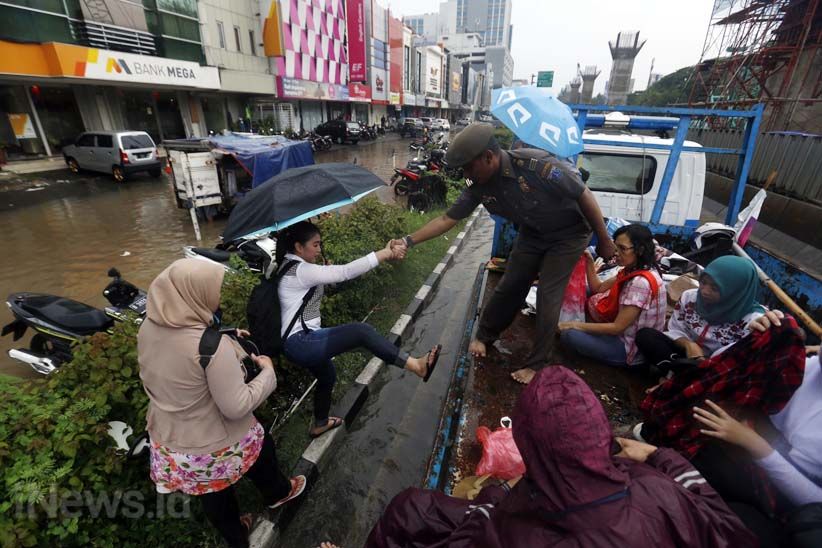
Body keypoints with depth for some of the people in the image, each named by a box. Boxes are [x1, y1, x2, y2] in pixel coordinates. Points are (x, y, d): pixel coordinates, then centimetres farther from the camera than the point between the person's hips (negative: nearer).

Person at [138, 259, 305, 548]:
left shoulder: (148, 329, -12)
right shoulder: (212, 345, -35)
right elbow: (237, 407, -29)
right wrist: (267, 372, -16)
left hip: (169, 440, 6)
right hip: (215, 444, -6)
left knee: (213, 492, 29)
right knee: (261, 450, 28)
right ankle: (277, 494, 59)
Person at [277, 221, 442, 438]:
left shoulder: (295, 267, 15)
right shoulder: (300, 270, -18)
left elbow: (336, 274, 10)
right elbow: (343, 272, -24)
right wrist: (385, 253, -22)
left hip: (302, 343, 11)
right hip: (300, 343, -11)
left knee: (327, 377, 29)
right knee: (362, 331, -21)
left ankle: (320, 424, 52)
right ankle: (417, 366, -20)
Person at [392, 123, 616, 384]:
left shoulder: (536, 164, -35)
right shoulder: (479, 187, -17)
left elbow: (584, 195, -24)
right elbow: (447, 219, -10)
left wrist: (604, 240, -14)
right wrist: (409, 241, -18)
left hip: (568, 234, -4)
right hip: (532, 233, 5)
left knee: (548, 296, -7)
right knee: (509, 287, 8)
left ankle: (536, 364, 10)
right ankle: (484, 336, 30)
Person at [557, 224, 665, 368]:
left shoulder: (641, 282, -28)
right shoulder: (632, 270, 0)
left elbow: (618, 327, -26)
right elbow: (598, 289, 8)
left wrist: (577, 325, -20)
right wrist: (589, 262, -5)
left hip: (630, 347, -9)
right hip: (625, 333, 9)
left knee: (568, 334, -20)